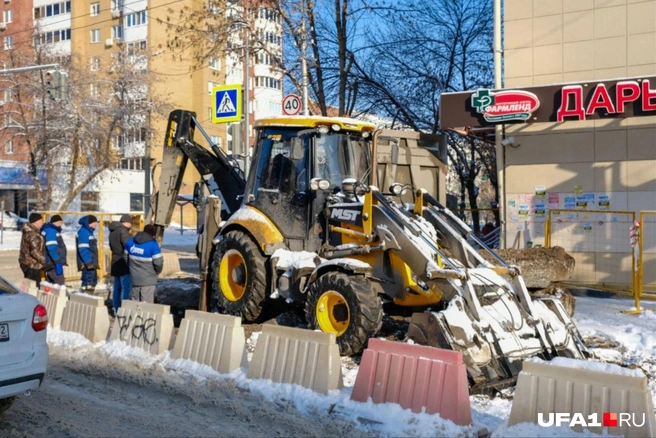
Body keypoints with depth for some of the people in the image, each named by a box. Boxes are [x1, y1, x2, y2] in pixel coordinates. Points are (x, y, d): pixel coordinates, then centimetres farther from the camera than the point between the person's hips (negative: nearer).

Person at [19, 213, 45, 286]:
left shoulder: (28, 231, 10)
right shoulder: (33, 234, -21)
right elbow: (35, 251, -26)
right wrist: (45, 261, -16)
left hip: (26, 262, 10)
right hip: (32, 265, -10)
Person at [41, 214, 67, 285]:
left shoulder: (53, 230, 20)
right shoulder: (50, 230, -12)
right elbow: (51, 248, -21)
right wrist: (57, 262, -23)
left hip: (52, 262, 11)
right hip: (53, 262, -11)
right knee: (59, 284, -14)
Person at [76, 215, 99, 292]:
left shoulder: (89, 232, 18)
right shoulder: (83, 232, -12)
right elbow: (83, 249, -20)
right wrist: (88, 262, -23)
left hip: (91, 263, 11)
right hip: (87, 264, -11)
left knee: (93, 282, 16)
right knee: (88, 283, -11)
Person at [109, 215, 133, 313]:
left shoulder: (112, 231, 15)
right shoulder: (123, 230, -15)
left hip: (115, 263, 9)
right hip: (124, 263, -9)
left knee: (117, 287, 14)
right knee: (126, 288, -7)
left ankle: (116, 310, 19)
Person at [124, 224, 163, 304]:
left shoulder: (130, 242, 4)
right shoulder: (153, 245, -14)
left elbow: (125, 258, 10)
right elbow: (158, 263, -16)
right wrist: (157, 272, 4)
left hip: (134, 279, 5)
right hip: (148, 280, -5)